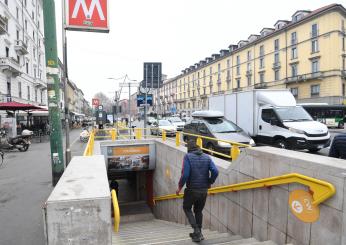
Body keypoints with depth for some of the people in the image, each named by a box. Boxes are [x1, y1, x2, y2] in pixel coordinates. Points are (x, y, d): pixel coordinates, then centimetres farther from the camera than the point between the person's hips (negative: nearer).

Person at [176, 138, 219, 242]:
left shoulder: (188, 157, -11)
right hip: (204, 190, 5)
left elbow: (185, 174, -19)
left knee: (187, 208, 18)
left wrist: (180, 187, -6)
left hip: (192, 190, -4)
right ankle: (198, 233, 30)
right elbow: (215, 172, -8)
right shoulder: (207, 157, 1)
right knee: (198, 211, 22)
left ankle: (196, 230, 8)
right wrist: (209, 183, 7)